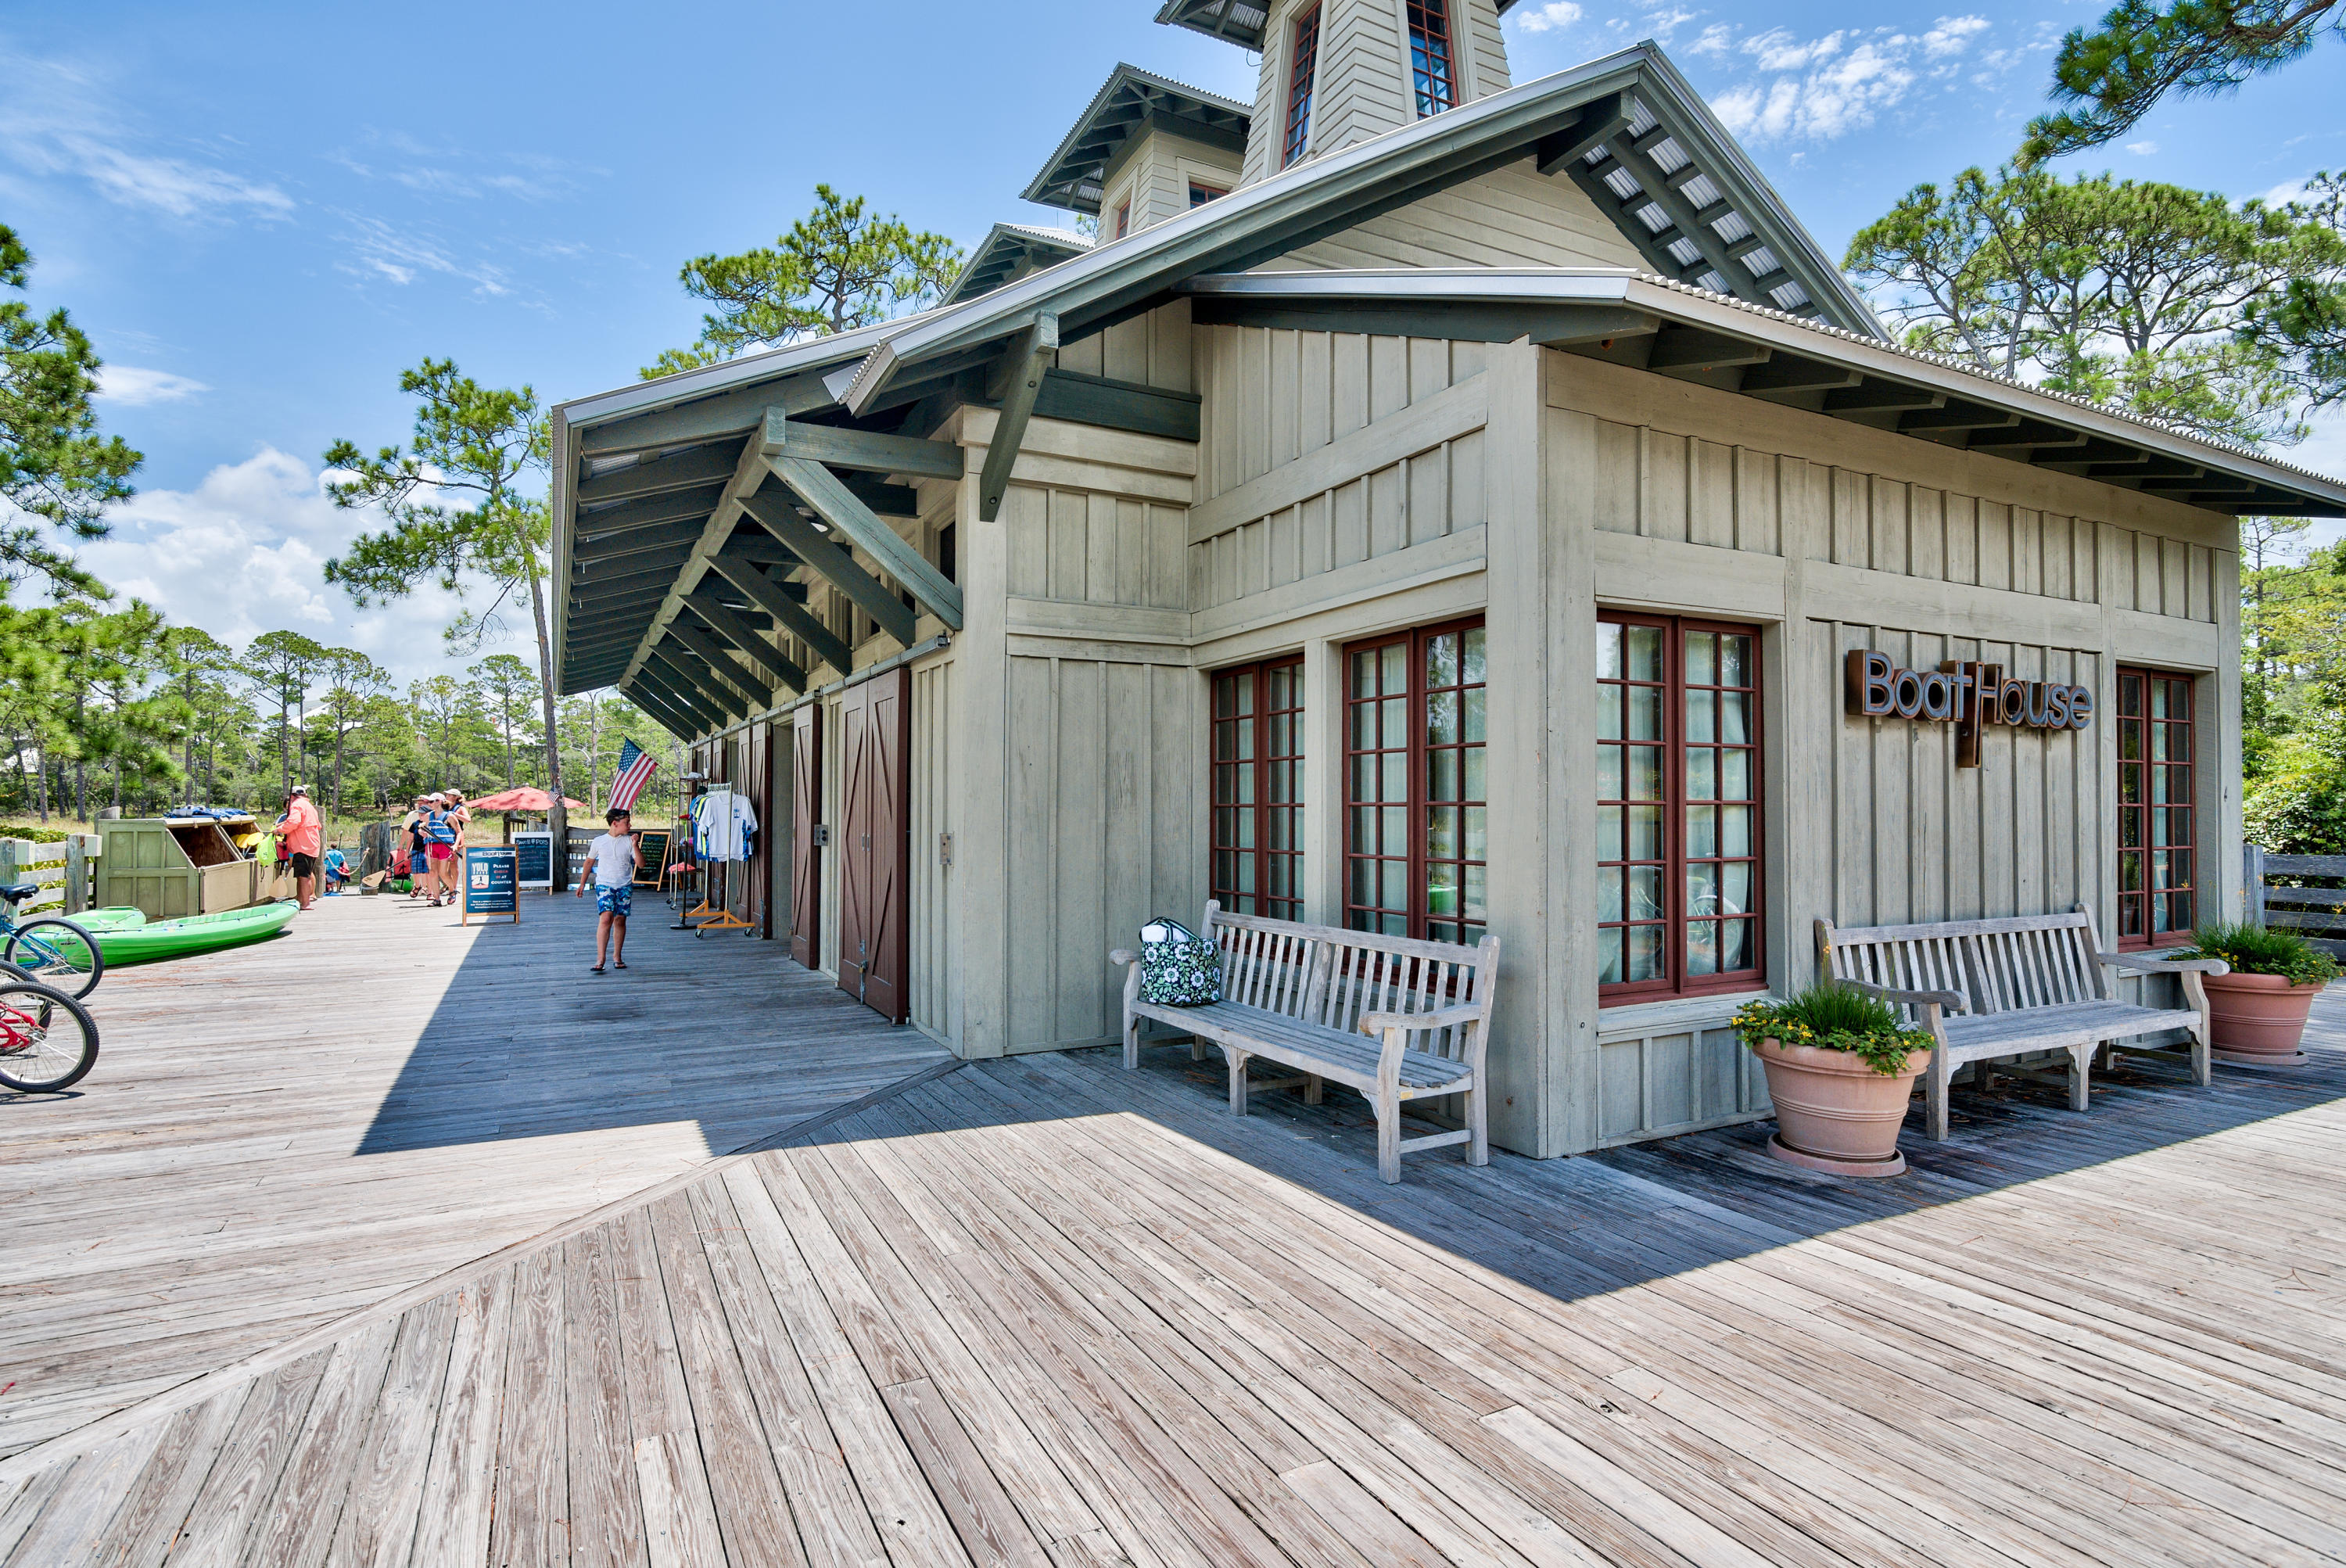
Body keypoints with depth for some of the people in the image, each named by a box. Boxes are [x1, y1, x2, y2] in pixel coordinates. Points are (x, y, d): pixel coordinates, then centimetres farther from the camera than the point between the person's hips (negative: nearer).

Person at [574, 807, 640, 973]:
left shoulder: (628, 841, 3)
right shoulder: (599, 842, 2)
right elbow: (589, 863, 14)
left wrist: (635, 846, -14)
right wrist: (582, 884, 16)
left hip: (625, 886, 2)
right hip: (604, 885, -2)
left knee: (620, 921, 5)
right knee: (605, 919, -16)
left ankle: (617, 956, 18)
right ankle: (600, 959, -15)